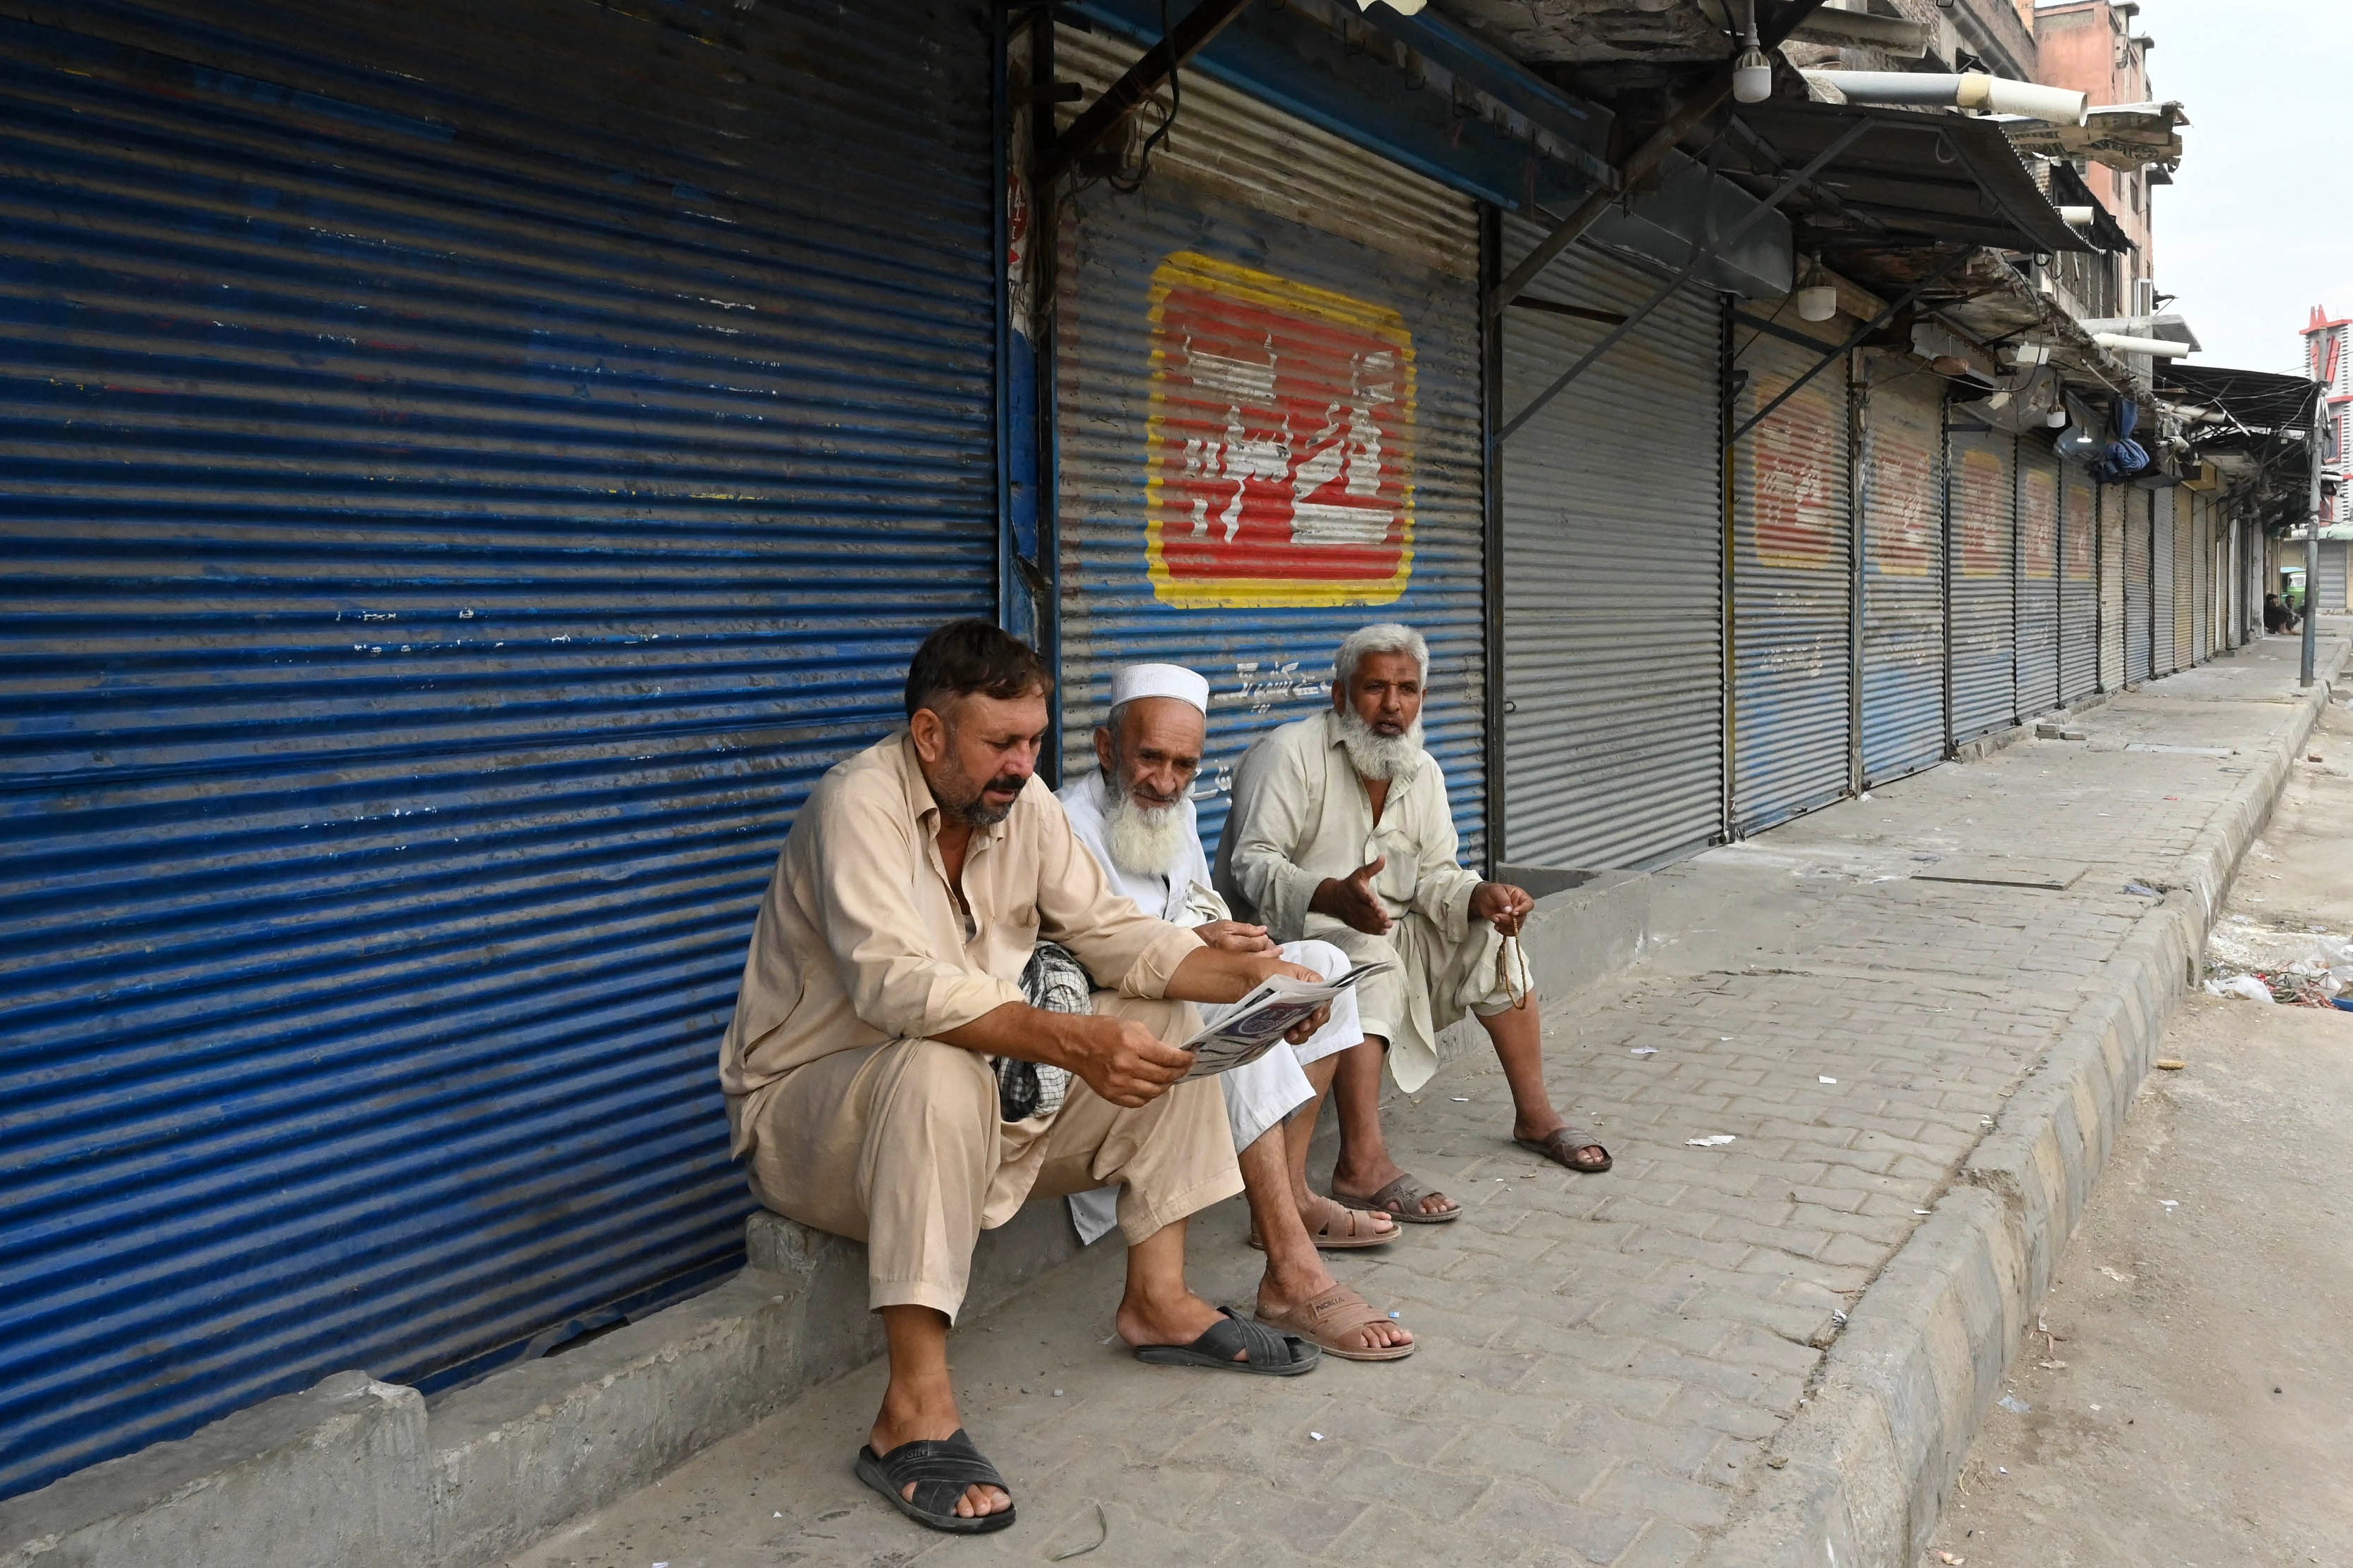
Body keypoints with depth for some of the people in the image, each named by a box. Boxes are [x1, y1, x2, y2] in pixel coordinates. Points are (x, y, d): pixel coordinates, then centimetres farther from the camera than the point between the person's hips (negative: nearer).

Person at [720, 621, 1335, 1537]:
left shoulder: (1022, 801, 0)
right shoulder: (859, 803, -23)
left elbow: (1110, 932, 1)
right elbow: (894, 982, -37)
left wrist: (1249, 974, -14)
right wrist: (1070, 1039, -46)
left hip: (979, 1103, 8)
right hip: (808, 1112, -7)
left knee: (1169, 1021, -1)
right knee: (939, 1066, -39)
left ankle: (1158, 1299, 3)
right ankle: (914, 1412, -35)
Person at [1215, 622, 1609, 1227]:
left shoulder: (1423, 771, 9)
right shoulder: (1290, 753, -15)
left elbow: (1435, 876, 5)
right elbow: (1253, 864, -23)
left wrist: (1482, 897, -19)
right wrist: (1332, 897, -42)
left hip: (1386, 935, 8)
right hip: (1289, 935, -7)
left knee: (1492, 934, -6)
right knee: (1369, 959, -35)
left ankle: (1535, 1115, 3)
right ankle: (1362, 1166, -40)